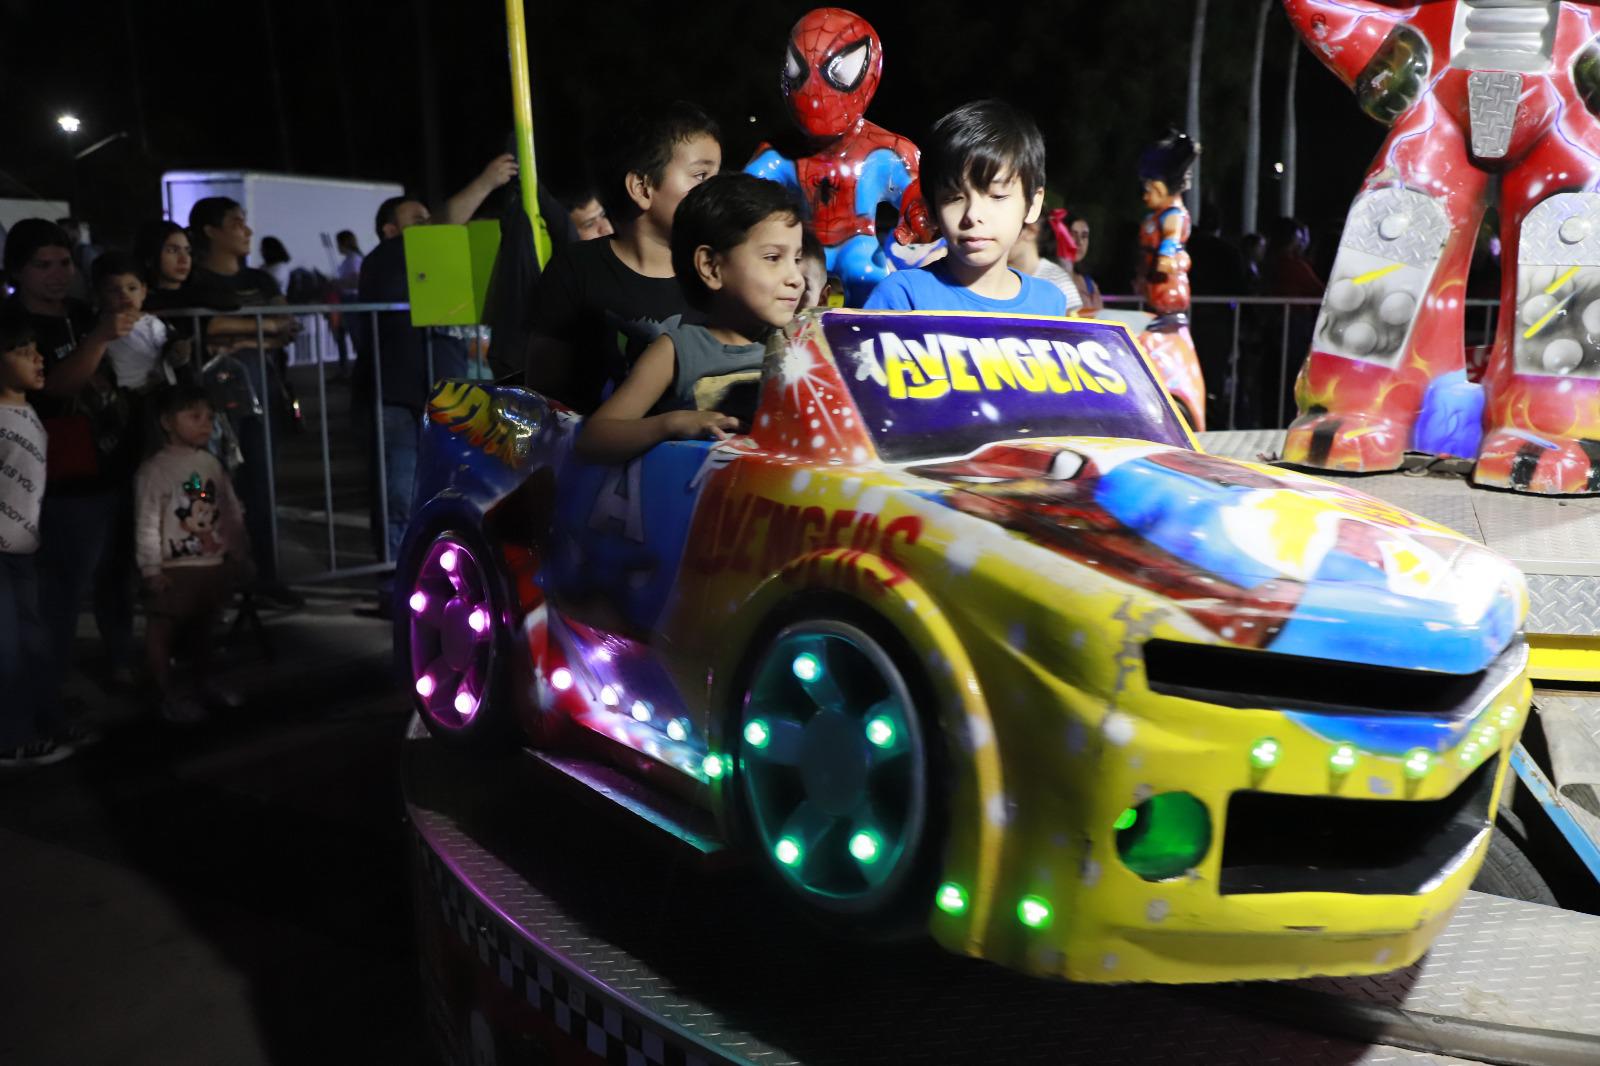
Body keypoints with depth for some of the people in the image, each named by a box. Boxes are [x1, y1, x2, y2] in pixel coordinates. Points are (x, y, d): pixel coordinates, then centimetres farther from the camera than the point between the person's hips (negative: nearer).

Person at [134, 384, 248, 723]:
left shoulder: (211, 463, 9)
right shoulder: (155, 469, -11)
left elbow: (231, 511, 15)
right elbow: (146, 522, -13)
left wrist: (237, 552, 15)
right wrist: (151, 568, -15)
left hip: (214, 563, 7)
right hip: (175, 567, -6)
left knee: (202, 625, 20)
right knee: (164, 627, 1)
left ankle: (203, 683, 34)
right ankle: (168, 694, 11)